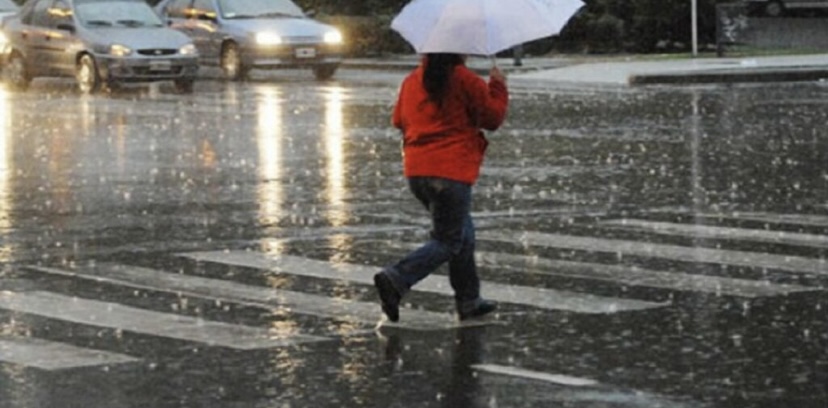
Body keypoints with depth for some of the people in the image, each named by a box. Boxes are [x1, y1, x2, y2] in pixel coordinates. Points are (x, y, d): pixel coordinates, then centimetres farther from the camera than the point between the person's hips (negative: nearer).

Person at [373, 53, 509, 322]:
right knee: (448, 241, 0)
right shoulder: (465, 80, -9)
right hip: (451, 172, -7)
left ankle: (469, 301, 22)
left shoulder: (412, 81, 8)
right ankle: (395, 280, -19)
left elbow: (399, 120, 18)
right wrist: (498, 86, 12)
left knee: (463, 232, 20)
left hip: (415, 171, 7)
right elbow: (493, 118, -2)